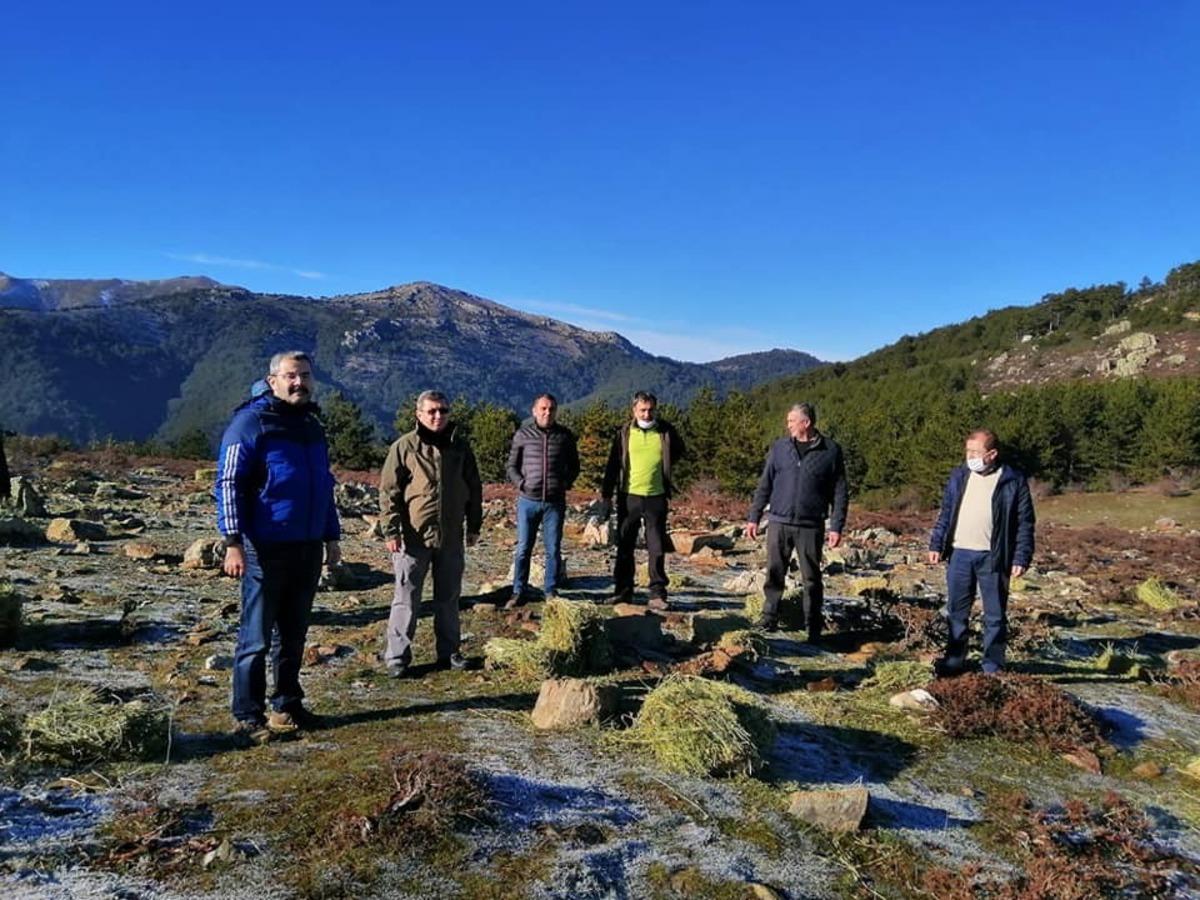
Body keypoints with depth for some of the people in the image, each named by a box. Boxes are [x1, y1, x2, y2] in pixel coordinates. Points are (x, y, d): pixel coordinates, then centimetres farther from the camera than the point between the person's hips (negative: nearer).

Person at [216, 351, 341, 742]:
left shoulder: (312, 425, 15)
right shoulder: (251, 422, -7)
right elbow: (229, 484, -11)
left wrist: (332, 536, 20)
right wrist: (233, 542, -18)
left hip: (309, 548, 7)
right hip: (266, 548, -7)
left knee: (294, 633, 14)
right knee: (256, 636, 1)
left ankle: (287, 705, 26)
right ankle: (248, 716, 11)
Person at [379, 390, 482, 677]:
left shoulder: (460, 446, 7)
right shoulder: (404, 447, -5)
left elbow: (473, 489, 13)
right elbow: (388, 492, -6)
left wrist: (474, 525, 12)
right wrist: (391, 530, -11)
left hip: (451, 537, 4)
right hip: (413, 537, -4)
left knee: (449, 598, 13)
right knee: (407, 599, 2)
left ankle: (448, 652, 26)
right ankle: (397, 656, 12)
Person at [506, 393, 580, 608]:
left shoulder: (565, 436, 4)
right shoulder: (523, 434, 2)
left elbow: (574, 466, 14)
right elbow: (512, 465, 9)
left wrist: (565, 484, -1)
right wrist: (520, 483, -6)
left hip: (555, 502, 1)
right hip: (528, 500, 0)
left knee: (553, 549, 6)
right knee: (523, 548, 5)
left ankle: (550, 591, 18)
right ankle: (518, 592, 15)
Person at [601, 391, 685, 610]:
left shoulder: (665, 431, 2)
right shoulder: (624, 432, 2)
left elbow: (679, 451, 20)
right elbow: (613, 464, 3)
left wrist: (663, 466, 9)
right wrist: (606, 493, 0)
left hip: (656, 497, -1)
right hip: (629, 496, 1)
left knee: (657, 549, 0)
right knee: (625, 547, 8)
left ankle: (657, 594, 6)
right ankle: (623, 591, 18)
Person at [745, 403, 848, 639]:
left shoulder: (831, 451, 0)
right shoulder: (779, 448, 6)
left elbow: (840, 492, 2)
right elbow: (764, 485, 10)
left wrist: (836, 527, -3)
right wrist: (753, 517, 6)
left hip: (811, 526, -2)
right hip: (779, 522, 2)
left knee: (811, 578, 5)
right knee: (774, 573, 3)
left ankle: (814, 627, 16)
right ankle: (769, 617, 14)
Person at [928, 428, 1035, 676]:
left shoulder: (1014, 481, -3)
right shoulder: (959, 476, 8)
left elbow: (1025, 523, -3)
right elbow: (945, 514, 12)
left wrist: (1021, 558, -9)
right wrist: (936, 545, 6)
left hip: (992, 557, -3)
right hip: (959, 555, 4)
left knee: (995, 615, 5)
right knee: (956, 611, 11)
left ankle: (992, 666, 16)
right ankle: (954, 660, 22)